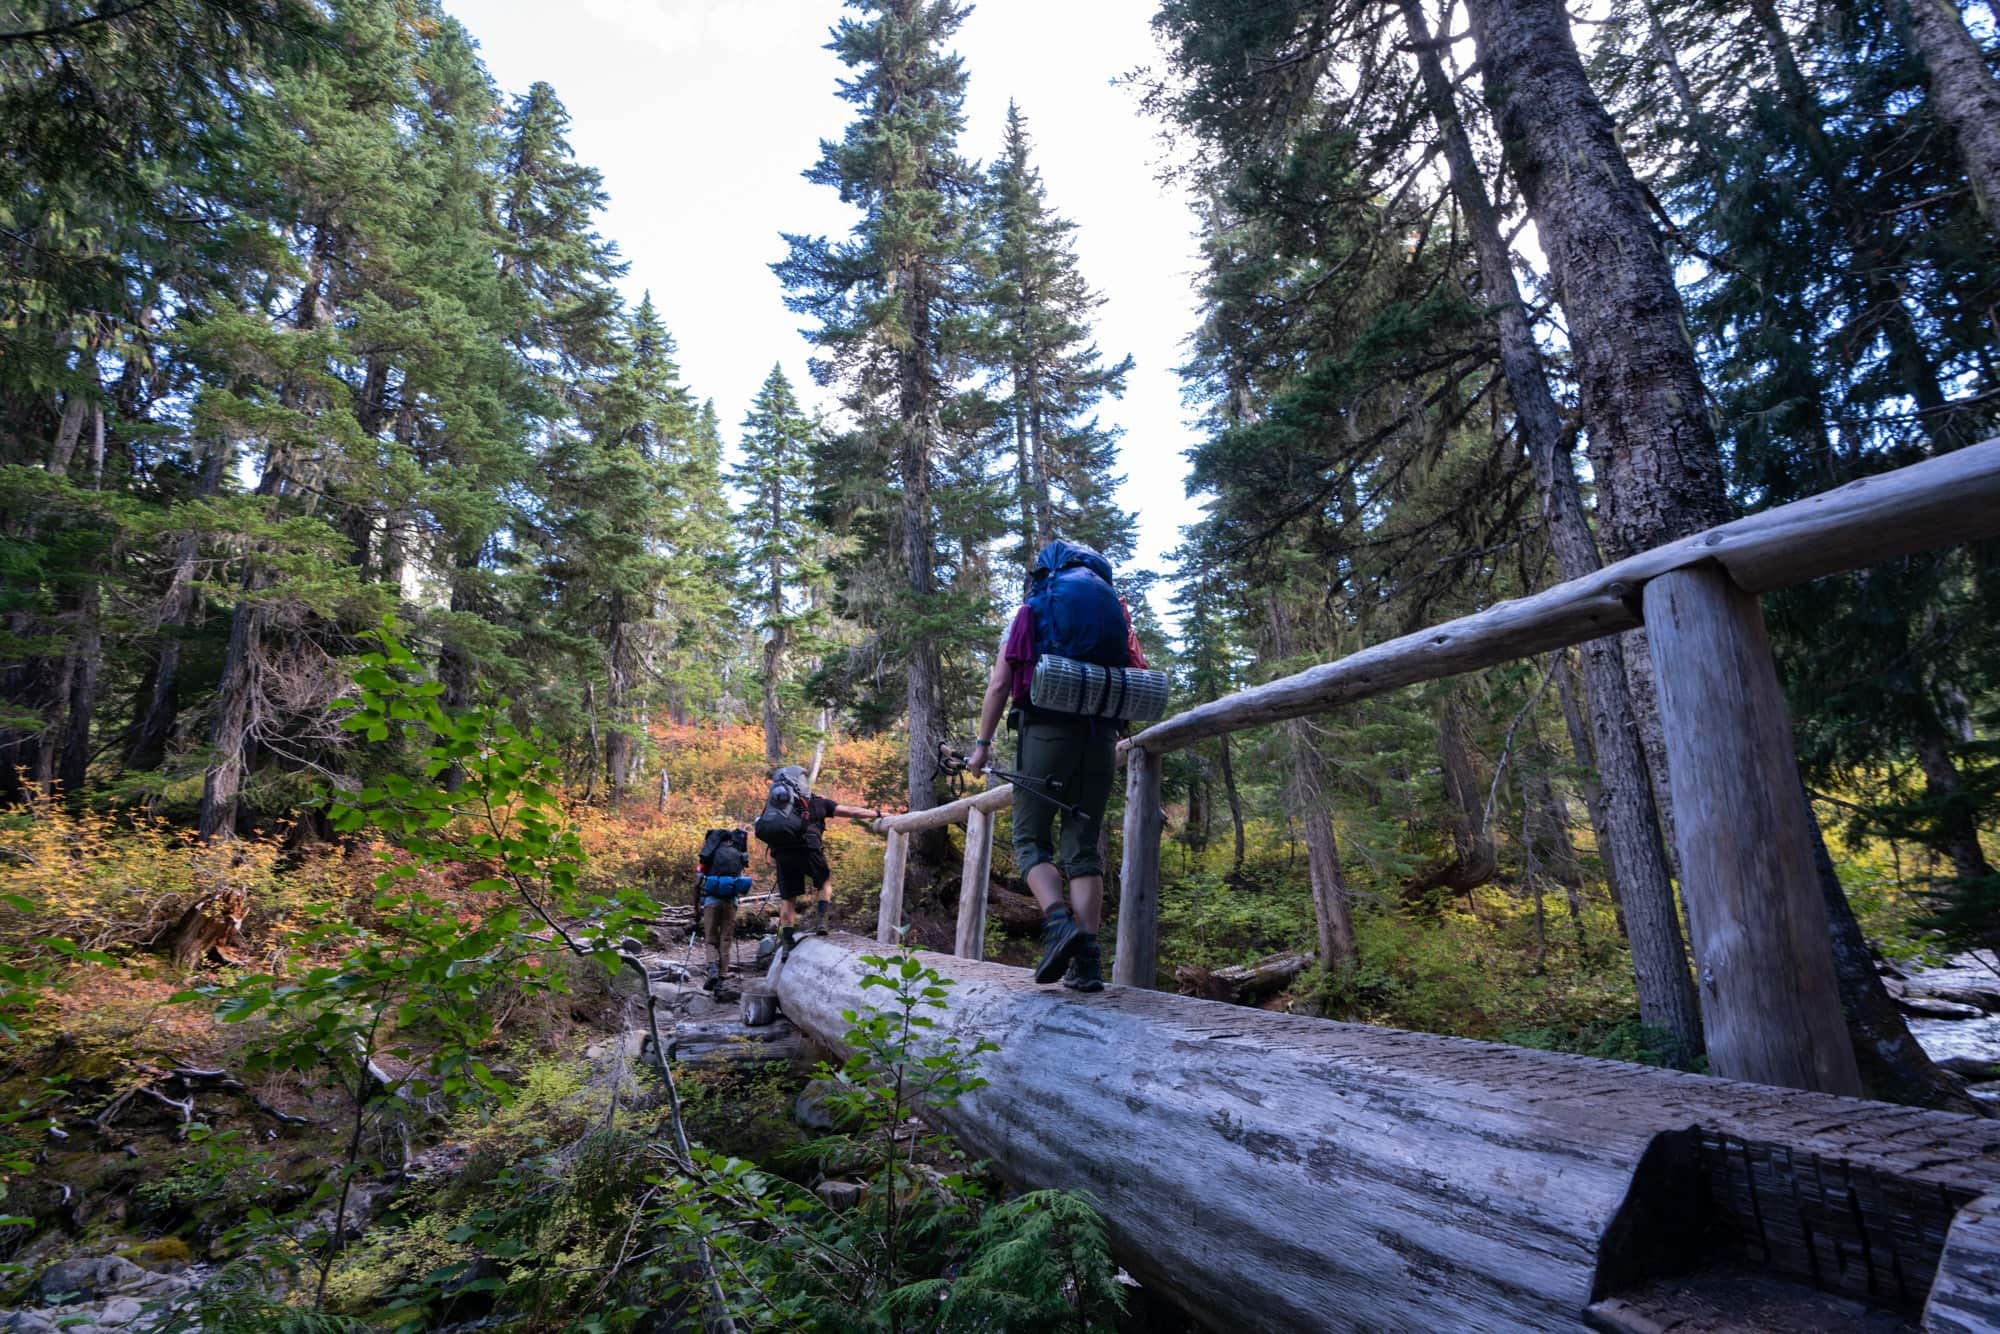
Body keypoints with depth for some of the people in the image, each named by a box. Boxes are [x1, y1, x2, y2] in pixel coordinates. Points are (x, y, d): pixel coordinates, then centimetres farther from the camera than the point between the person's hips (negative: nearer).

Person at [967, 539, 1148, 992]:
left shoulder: (1031, 611, 9)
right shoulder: (1116, 611, 19)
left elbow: (999, 684, 3)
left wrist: (982, 743, 7)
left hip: (1047, 732, -3)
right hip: (1102, 737, 3)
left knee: (1031, 838, 5)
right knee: (1084, 846, 6)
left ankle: (1059, 923, -18)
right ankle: (1087, 958, -2)